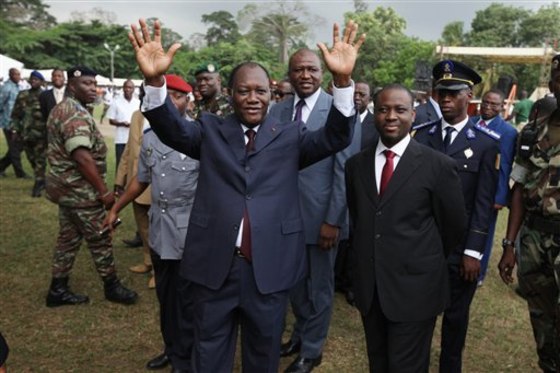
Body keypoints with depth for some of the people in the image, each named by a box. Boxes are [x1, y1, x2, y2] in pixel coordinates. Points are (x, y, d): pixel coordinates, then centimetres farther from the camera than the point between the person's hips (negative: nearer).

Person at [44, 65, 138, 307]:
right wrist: (104, 191, -22)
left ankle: (58, 290, 22)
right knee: (99, 239, 3)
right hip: (80, 190, -10)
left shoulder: (63, 109, 15)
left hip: (67, 187, 10)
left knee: (69, 238, 15)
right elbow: (82, 157, -28)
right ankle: (112, 287, 17)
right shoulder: (75, 114, -20)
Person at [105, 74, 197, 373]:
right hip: (160, 226, 6)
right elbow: (141, 179, 16)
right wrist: (116, 208, 22)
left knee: (186, 298, 8)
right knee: (164, 293, 19)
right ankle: (171, 348, 39)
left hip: (190, 229, -5)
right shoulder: (149, 136, 5)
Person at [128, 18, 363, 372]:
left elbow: (335, 138, -12)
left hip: (270, 267, 0)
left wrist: (343, 81, -28)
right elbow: (173, 129, -12)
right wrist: (155, 80, -32)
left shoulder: (290, 135, 2)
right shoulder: (210, 130, 4)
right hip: (215, 264, 1)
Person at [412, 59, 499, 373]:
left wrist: (473, 251, -10)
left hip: (460, 246, -1)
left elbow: (484, 202, -7)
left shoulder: (486, 142, -4)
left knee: (456, 315, 15)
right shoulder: (421, 134, 1)